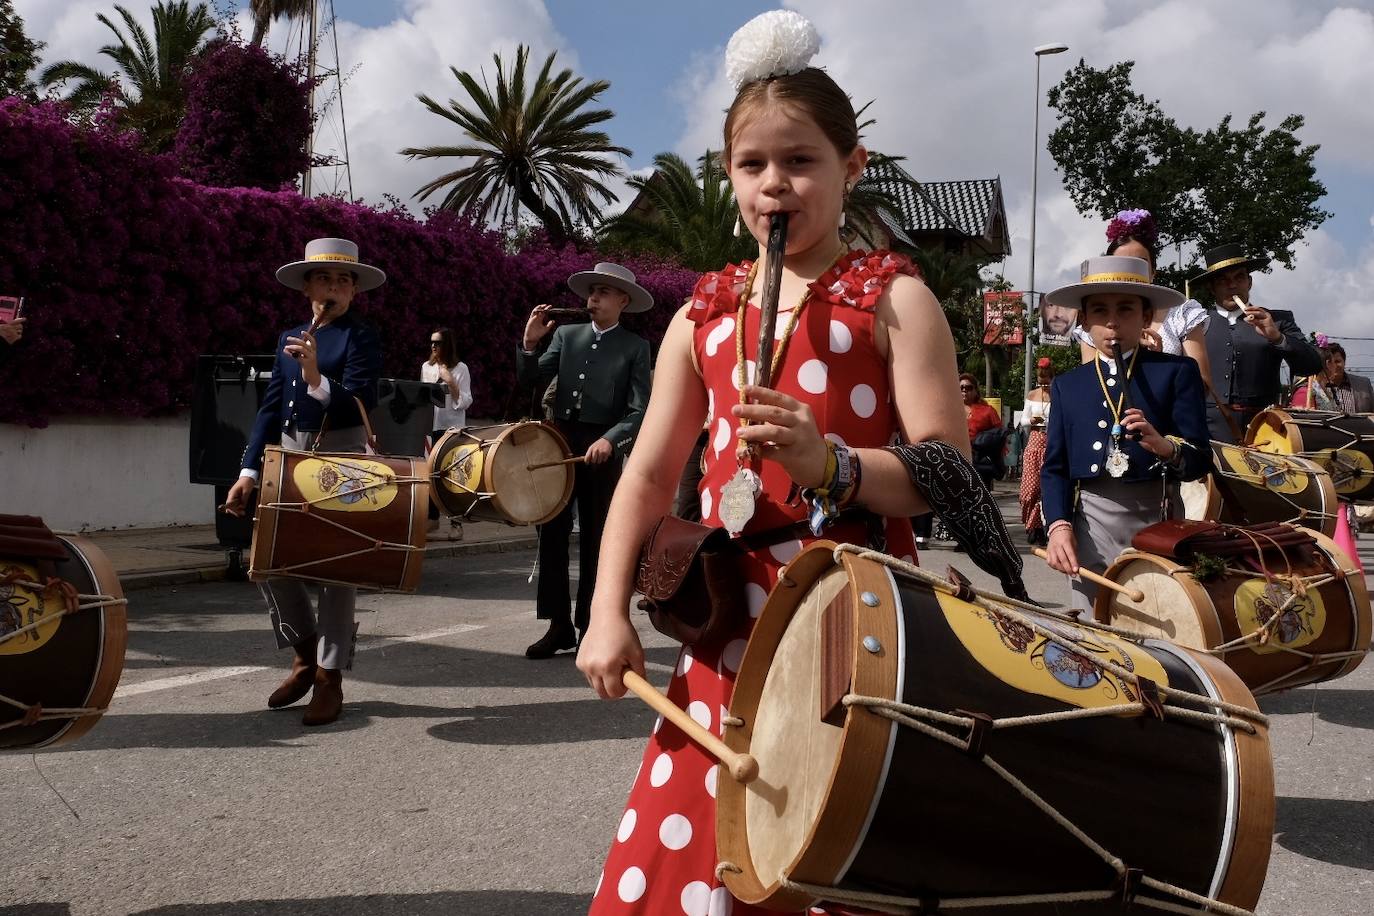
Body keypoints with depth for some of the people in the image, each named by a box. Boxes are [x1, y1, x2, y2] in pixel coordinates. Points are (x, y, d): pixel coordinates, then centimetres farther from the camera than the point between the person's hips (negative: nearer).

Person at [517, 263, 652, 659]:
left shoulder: (635, 347, -1)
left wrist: (610, 440, -23)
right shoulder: (566, 334, 10)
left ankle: (588, 626, 15)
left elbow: (639, 411, -8)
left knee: (594, 540, 5)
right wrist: (530, 343, -12)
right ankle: (558, 625, 10)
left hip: (602, 450, -3)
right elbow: (532, 380, 4)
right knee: (551, 534, 2)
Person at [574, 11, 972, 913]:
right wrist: (610, 613, 1)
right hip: (728, 626, 4)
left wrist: (827, 461, -27)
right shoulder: (704, 314, 10)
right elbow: (651, 472, 10)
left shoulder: (893, 298, -3)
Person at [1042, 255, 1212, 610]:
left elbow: (1201, 461, -3)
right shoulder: (1066, 385, 12)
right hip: (1090, 528, 2)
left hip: (1156, 524, -2)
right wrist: (1059, 525, -7)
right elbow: (1055, 468, 9)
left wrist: (1165, 447, -24)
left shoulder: (1177, 372, 3)